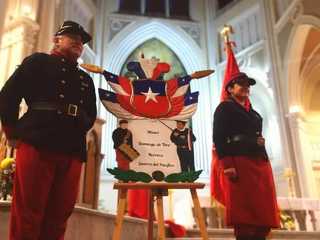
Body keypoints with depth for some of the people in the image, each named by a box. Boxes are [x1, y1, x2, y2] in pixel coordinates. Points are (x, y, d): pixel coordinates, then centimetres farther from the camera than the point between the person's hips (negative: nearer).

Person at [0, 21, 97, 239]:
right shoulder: (38, 62, 12)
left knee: (58, 217, 5)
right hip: (37, 146, -5)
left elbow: (91, 114, 30)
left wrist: (76, 133, 15)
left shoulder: (86, 80, 27)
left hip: (72, 153, 5)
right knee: (26, 215, -6)